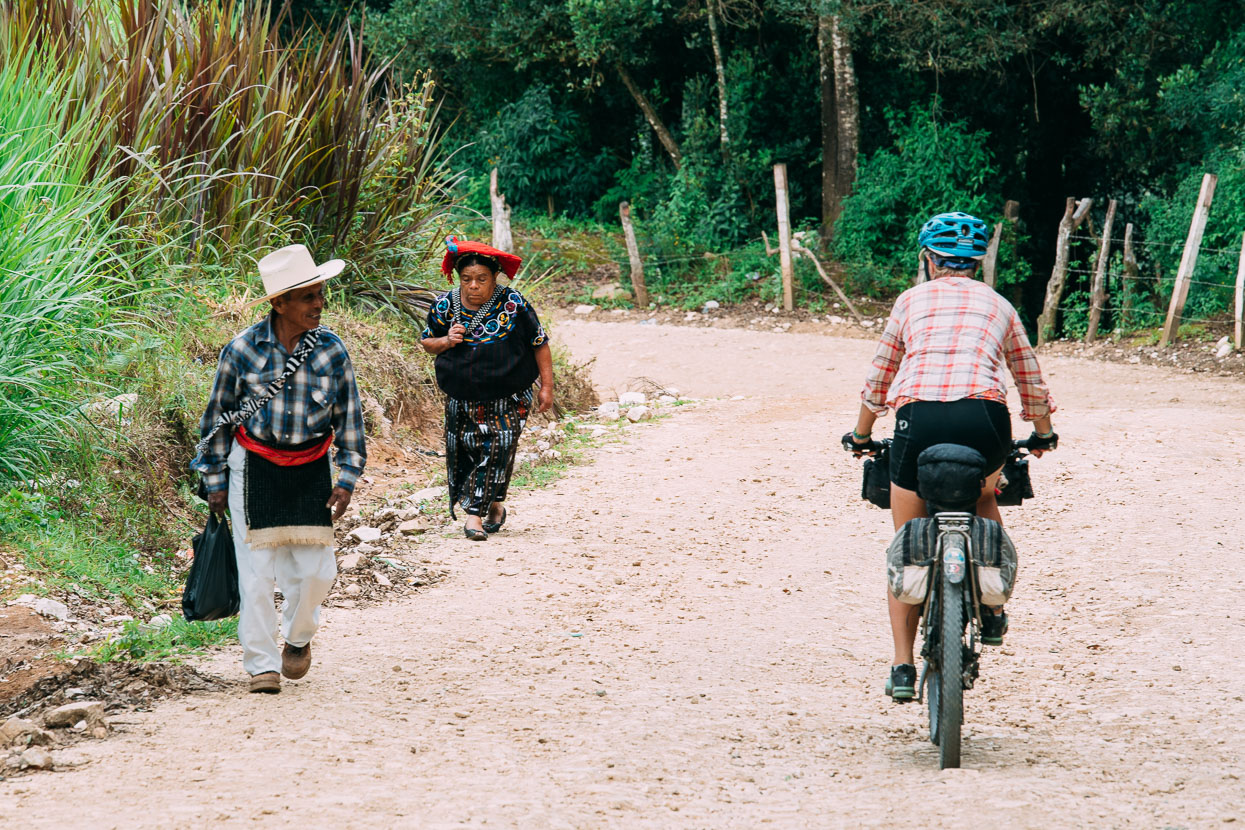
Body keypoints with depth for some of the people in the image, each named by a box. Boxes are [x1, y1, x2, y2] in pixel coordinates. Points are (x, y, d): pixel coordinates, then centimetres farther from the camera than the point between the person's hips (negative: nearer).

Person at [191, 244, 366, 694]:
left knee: (315, 568, 2)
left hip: (310, 469, 2)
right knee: (257, 567, -3)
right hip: (255, 466, -2)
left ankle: (298, 636, 32)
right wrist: (216, 480, 3)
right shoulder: (243, 349, -10)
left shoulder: (331, 350, -5)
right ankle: (261, 663, 9)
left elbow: (348, 416, 5)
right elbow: (218, 415, 0)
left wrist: (347, 479, 1)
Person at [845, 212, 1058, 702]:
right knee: (983, 498, 35)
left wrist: (861, 436, 43)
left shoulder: (912, 300, 21)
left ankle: (902, 667, 9)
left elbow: (879, 381, 27)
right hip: (983, 419, 1)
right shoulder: (998, 305, 23)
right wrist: (1043, 436, 49)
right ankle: (992, 610, 22)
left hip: (918, 420, -1)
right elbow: (1032, 385, 31)